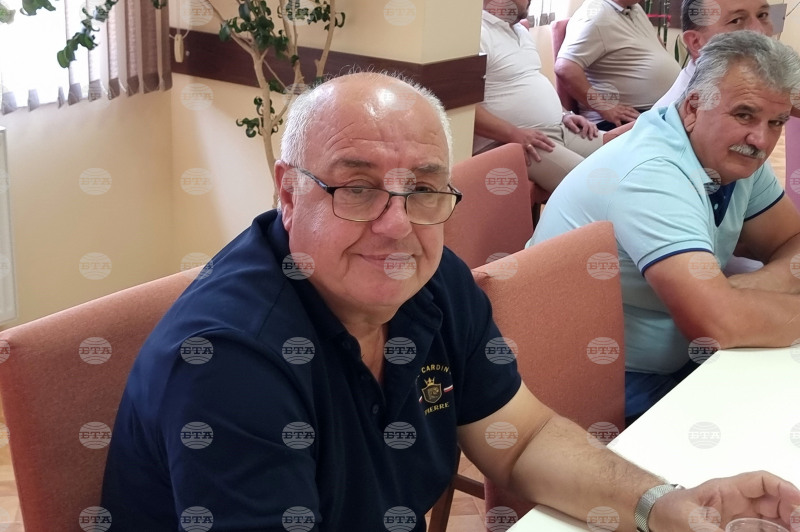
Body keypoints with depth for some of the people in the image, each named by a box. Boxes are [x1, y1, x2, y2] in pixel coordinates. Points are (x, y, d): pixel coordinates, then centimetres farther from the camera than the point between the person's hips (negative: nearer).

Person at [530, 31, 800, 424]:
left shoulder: (736, 155, -1)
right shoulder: (651, 173, -28)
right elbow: (719, 322, -35)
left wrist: (741, 294, -17)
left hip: (676, 361, 8)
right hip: (622, 390, -8)